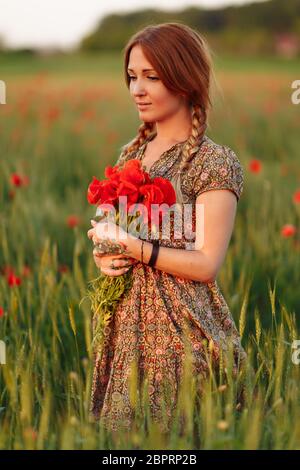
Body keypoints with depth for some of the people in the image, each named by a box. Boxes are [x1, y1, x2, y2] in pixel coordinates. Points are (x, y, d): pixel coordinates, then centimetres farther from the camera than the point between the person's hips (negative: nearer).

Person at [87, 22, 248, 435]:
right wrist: (102, 253, -4)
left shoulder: (215, 161, -11)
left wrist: (133, 248, -15)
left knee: (175, 426, 1)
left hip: (181, 326, -6)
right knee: (122, 418, 11)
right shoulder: (132, 153, 10)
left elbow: (206, 264, -15)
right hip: (125, 319, 6)